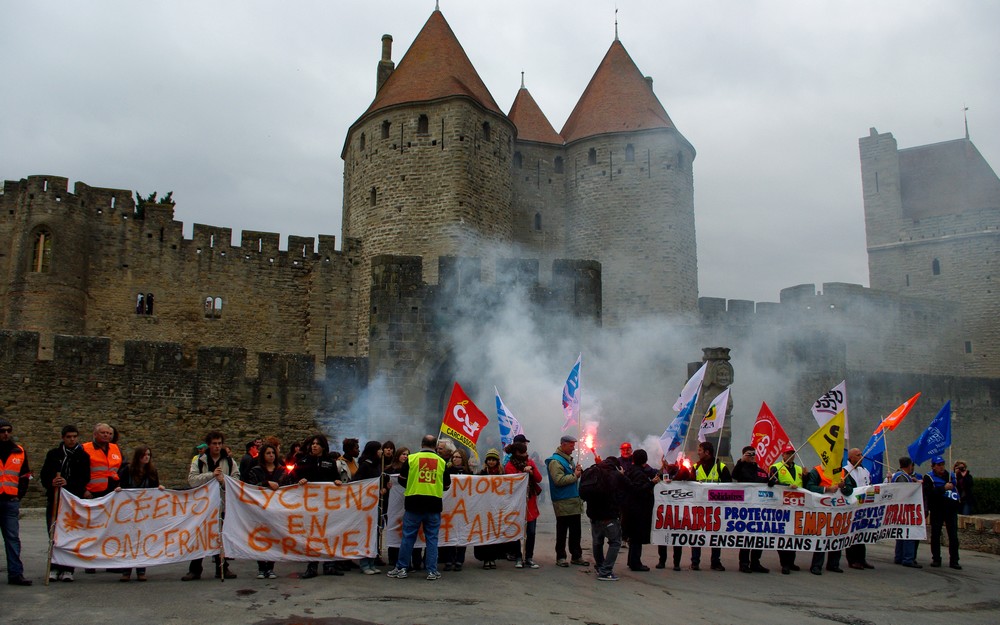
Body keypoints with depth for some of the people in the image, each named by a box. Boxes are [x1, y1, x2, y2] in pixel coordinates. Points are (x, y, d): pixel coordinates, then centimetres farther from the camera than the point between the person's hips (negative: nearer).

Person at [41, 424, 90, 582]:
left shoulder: (83, 456, 6)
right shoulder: (53, 454, 10)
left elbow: (85, 479, -2)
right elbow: (44, 475, 5)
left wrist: (68, 483, -19)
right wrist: (52, 483, -16)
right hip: (54, 499, 1)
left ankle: (68, 569, 4)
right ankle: (54, 568, 13)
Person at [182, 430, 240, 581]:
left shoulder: (229, 461, 5)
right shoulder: (199, 461, 3)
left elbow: (237, 481, -1)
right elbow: (192, 479, -10)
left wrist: (224, 481, -21)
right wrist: (211, 475, -20)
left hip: (223, 504, 1)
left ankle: (222, 568, 18)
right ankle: (195, 569, 15)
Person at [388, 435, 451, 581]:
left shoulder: (411, 458, -1)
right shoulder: (442, 462, 4)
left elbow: (401, 480, 4)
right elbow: (447, 485, 11)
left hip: (414, 504, -1)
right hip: (434, 505, 1)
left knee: (408, 537, 7)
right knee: (432, 538, 7)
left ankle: (401, 568, 12)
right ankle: (432, 571, 8)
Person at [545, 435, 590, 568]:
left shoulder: (569, 459, 17)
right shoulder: (555, 461, -12)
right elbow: (559, 480, -23)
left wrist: (577, 471, 8)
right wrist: (574, 475, -14)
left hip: (574, 501, 9)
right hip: (563, 502, -9)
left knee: (576, 531, 12)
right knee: (562, 531, 1)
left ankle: (576, 556, 20)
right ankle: (560, 557, 10)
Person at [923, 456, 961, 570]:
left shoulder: (950, 476, 10)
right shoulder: (928, 478, -3)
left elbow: (959, 488, 26)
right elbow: (928, 492, -19)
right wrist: (944, 488, -24)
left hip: (951, 510, 3)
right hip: (937, 510, -3)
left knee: (953, 536, -1)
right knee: (935, 535, 4)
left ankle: (954, 561, 4)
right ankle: (936, 559, 13)